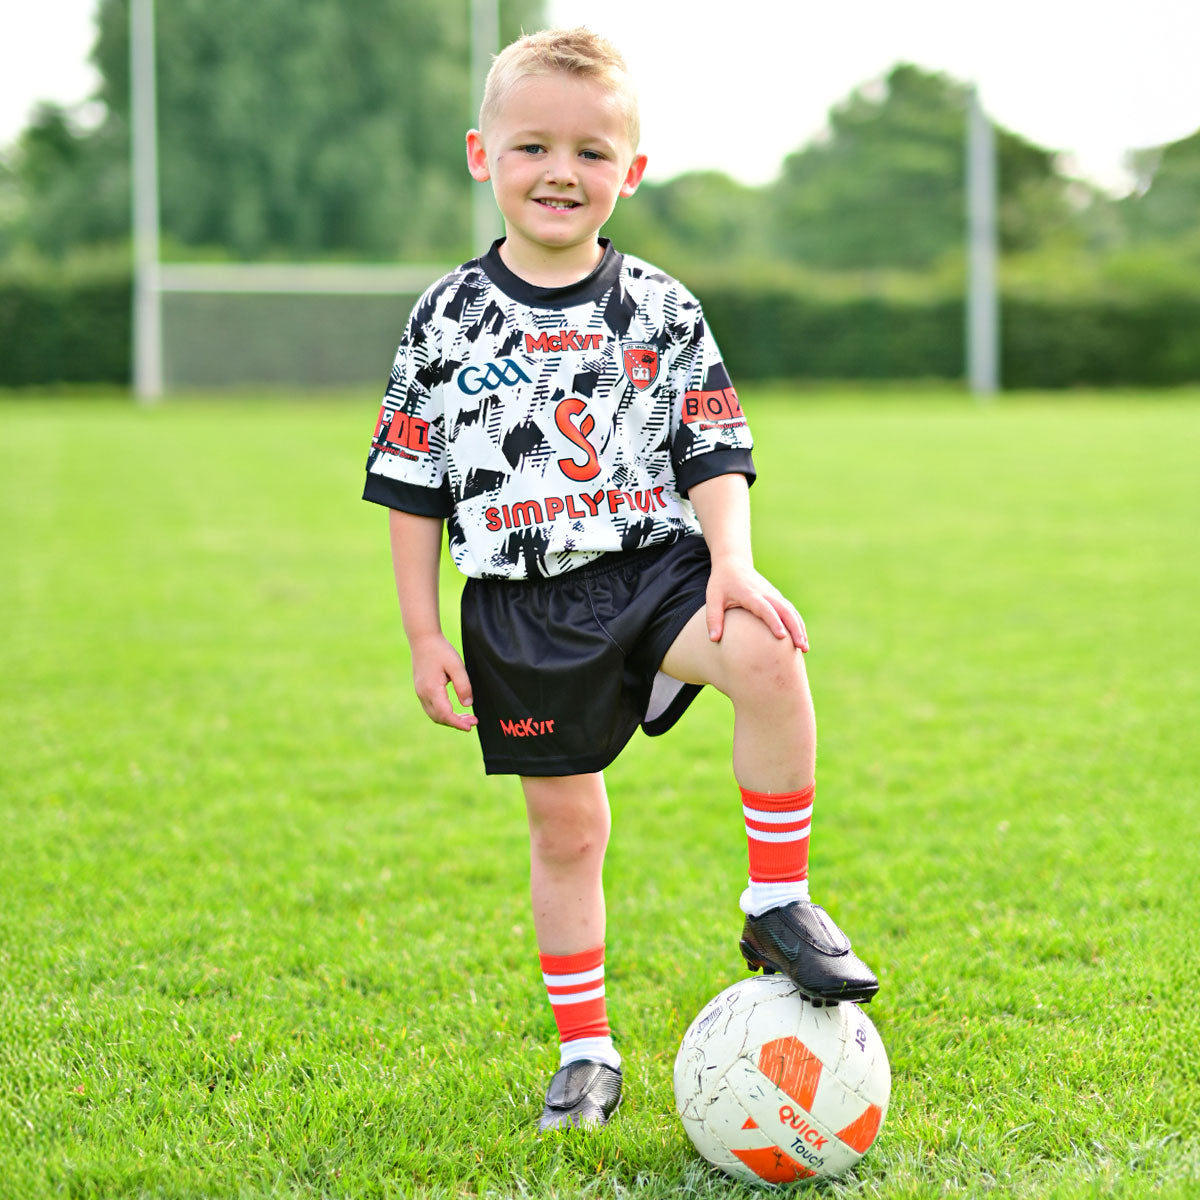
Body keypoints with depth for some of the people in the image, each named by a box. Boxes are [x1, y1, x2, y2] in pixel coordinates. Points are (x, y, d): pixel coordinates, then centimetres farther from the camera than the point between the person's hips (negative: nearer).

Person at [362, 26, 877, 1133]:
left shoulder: (662, 311, 2)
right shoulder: (449, 320, 1)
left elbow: (714, 456, 4)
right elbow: (412, 488, 5)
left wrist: (731, 564, -14)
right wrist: (424, 636, 2)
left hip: (653, 563, 0)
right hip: (522, 604, 0)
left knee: (769, 657, -30)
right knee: (566, 830, 5)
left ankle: (778, 906, -14)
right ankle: (585, 1052, 21)